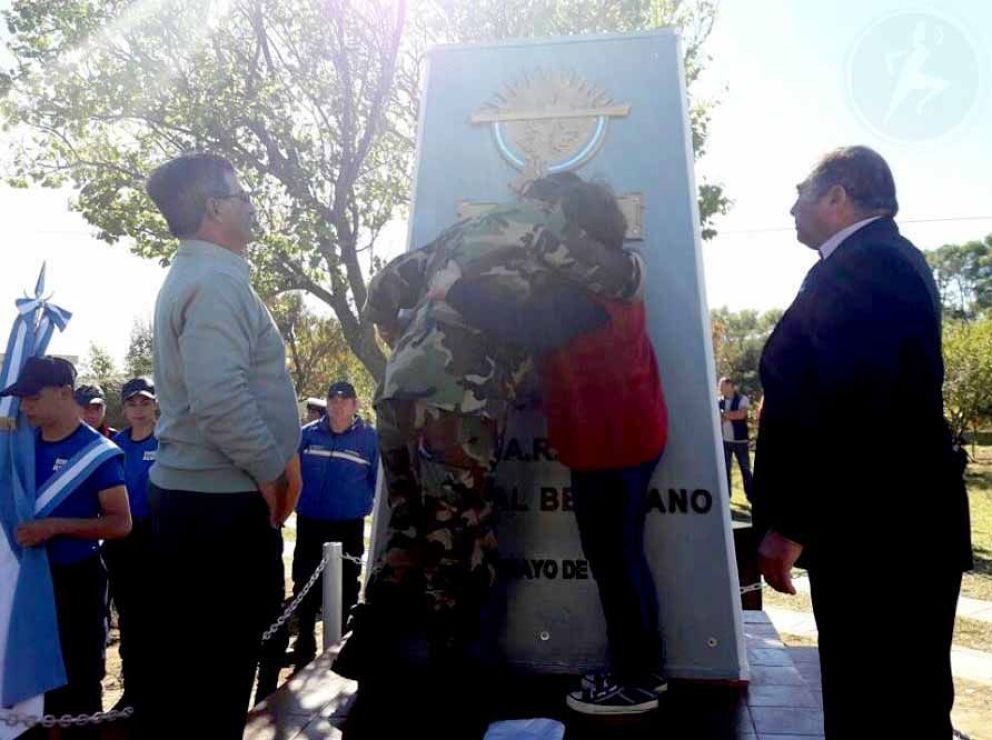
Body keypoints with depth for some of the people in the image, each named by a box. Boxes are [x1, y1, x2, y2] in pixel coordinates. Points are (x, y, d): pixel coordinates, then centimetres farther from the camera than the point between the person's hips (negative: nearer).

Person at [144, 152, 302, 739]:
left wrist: (275, 456, 15)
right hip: (221, 500, -10)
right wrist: (271, 469, -14)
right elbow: (218, 399, -28)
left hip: (198, 493, 10)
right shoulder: (214, 282, -16)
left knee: (192, 657, 20)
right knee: (218, 661, 2)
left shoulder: (201, 276, 17)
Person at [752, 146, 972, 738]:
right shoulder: (890, 261, 15)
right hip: (896, 527, 10)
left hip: (878, 534, -10)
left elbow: (840, 405, -27)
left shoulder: (860, 267, -18)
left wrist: (788, 524, -22)